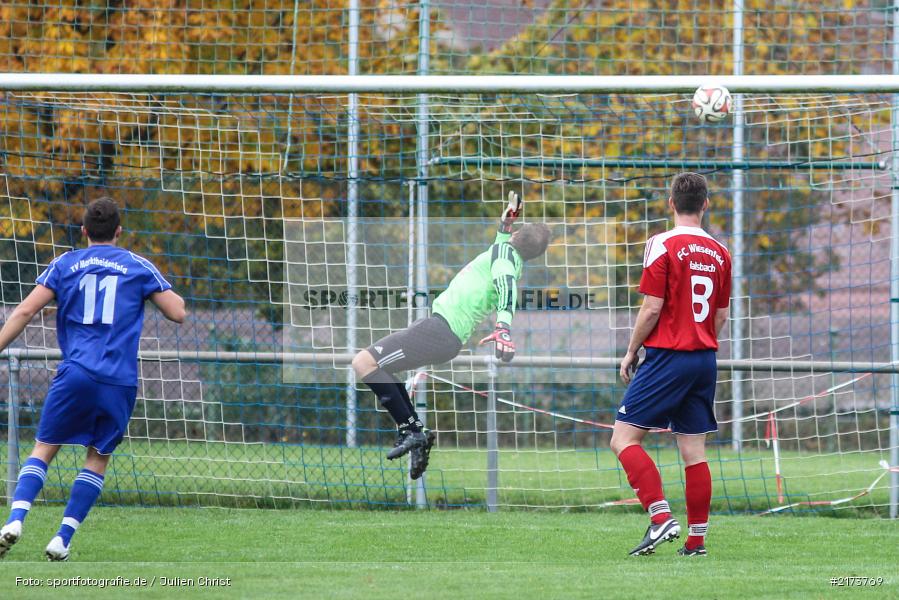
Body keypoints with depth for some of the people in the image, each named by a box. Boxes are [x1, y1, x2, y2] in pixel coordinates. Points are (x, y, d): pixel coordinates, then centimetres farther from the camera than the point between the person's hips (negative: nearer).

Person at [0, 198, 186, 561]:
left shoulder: (65, 264, 10)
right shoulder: (138, 267, 9)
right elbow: (178, 313, 10)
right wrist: (163, 290, 29)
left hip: (77, 372, 0)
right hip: (120, 380, 0)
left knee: (44, 449, 5)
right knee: (98, 459, 10)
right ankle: (63, 539, 1)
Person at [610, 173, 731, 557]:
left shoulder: (662, 246, -9)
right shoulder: (719, 252, 9)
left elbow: (652, 309, -12)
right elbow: (721, 316, 14)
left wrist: (631, 353, -1)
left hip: (668, 357, -6)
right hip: (705, 359, 6)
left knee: (624, 438, -4)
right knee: (694, 450, 8)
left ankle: (661, 518, -18)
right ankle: (696, 538, 7)